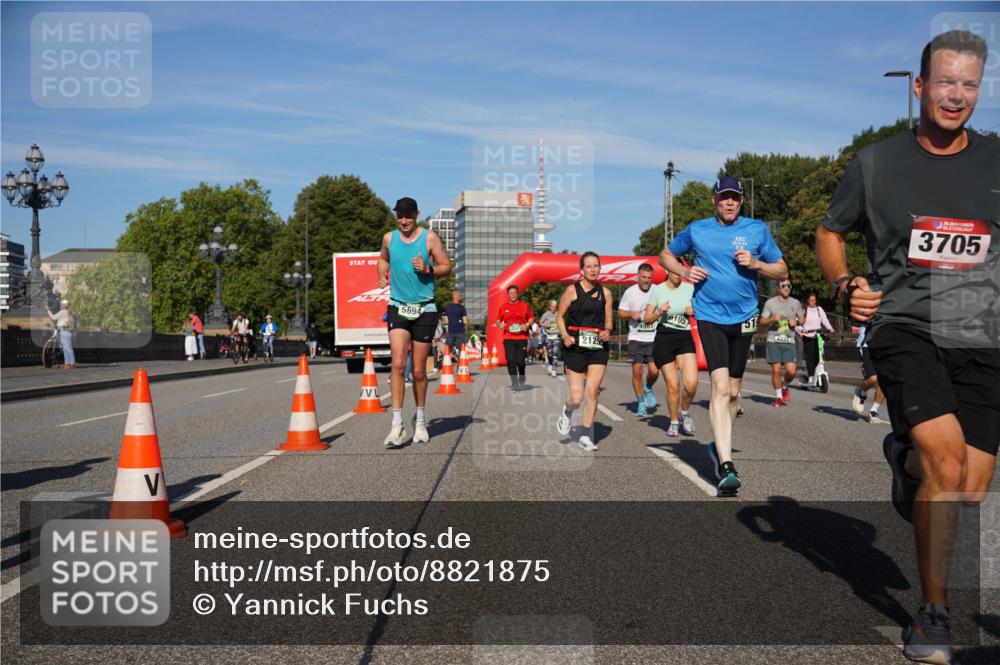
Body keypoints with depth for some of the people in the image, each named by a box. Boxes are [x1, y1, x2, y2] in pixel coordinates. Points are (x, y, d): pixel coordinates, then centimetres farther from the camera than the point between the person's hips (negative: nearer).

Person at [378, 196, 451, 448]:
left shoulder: (429, 237, -2)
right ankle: (397, 425, -15)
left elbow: (446, 267, 2)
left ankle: (420, 420, 26)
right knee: (398, 364, -16)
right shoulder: (389, 238, 6)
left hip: (425, 309, -1)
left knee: (419, 370, 5)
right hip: (398, 307, 1)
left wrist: (428, 269, -17)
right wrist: (382, 275, 6)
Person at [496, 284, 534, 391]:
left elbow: (531, 318, 13)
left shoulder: (524, 306, 6)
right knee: (511, 361, -7)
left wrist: (527, 324, -7)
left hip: (522, 337, -1)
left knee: (520, 361, -2)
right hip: (508, 338, 1)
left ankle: (521, 381, 25)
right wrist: (500, 325, -7)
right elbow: (498, 320, 15)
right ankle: (514, 384, 2)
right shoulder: (503, 307, 8)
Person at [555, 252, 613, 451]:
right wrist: (565, 335, -13)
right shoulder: (572, 290, -2)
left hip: (598, 347, 3)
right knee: (577, 398, -5)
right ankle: (567, 412, 33)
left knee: (592, 391, -9)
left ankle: (587, 436, 6)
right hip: (575, 347, -2)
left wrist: (607, 331, -5)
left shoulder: (605, 293, 9)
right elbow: (560, 316, 3)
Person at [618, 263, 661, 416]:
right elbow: (620, 312, 8)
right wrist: (631, 314, -11)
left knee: (654, 371, -9)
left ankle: (648, 389, 25)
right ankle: (641, 403, 14)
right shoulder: (630, 292, 1)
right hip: (636, 338, 0)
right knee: (637, 371, -2)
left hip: (654, 338, 0)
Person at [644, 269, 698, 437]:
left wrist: (693, 312, -6)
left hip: (684, 338, 1)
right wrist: (659, 312, -13)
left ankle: (684, 412, 13)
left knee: (691, 382, -17)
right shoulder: (657, 290, 3)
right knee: (673, 385, -3)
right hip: (663, 339, -1)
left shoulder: (690, 288, 6)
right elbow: (647, 319, 6)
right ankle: (674, 422, 18)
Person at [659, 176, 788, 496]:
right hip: (710, 317, -2)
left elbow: (782, 271, 8)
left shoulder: (757, 230, 4)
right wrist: (685, 271, -4)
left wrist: (755, 263, -12)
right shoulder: (697, 230, 3)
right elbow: (665, 256, 17)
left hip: (744, 317, 2)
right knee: (720, 385, -18)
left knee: (733, 391, 12)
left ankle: (719, 446, 35)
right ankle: (726, 466, -22)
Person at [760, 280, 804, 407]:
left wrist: (797, 322, -1)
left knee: (791, 370, -10)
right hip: (773, 341, -2)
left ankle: (784, 386, 22)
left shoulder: (795, 303, 11)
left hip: (789, 341, 2)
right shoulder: (770, 302, 4)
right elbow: (762, 322, 5)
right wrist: (772, 319, -15)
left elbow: (802, 318, 21)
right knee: (776, 369, -5)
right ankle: (778, 397, 12)